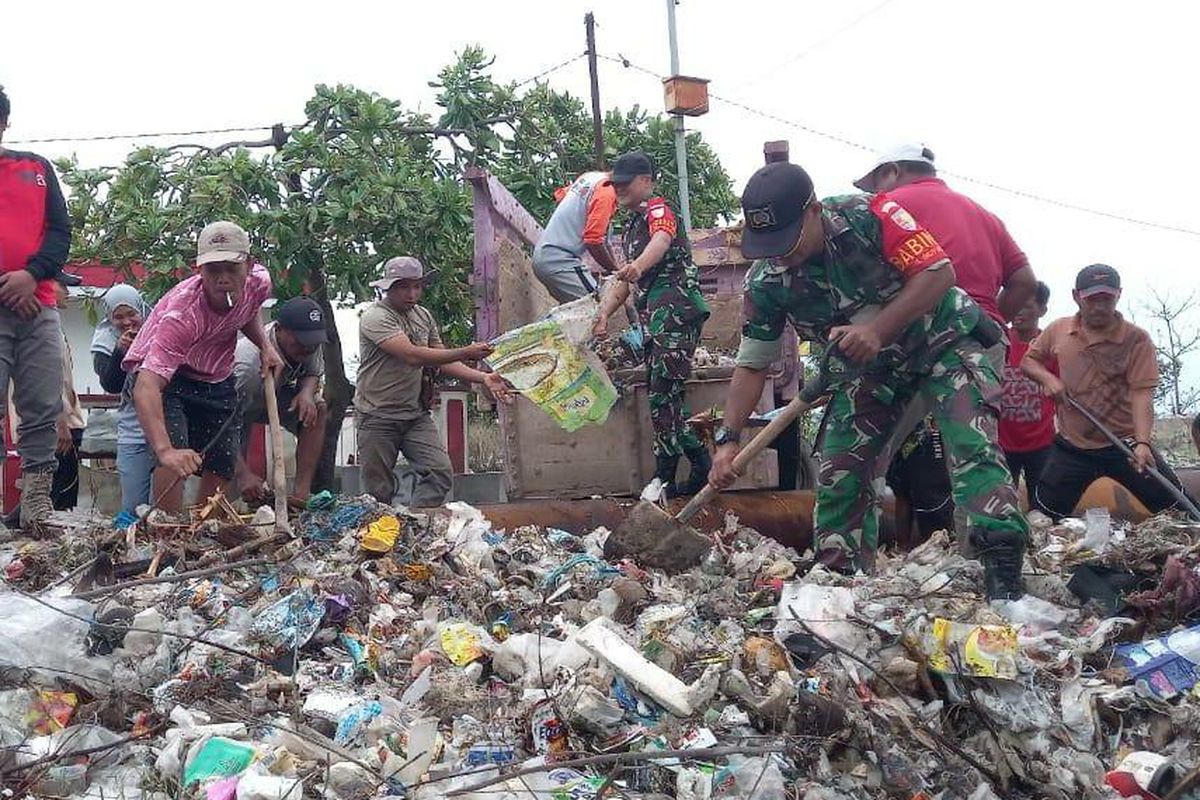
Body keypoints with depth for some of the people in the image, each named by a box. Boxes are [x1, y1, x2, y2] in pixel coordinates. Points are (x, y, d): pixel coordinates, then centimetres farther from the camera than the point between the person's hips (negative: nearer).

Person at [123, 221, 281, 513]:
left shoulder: (259, 281, -18)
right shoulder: (181, 314, -38)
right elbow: (146, 386, -49)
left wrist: (265, 346, -5)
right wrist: (165, 450, -62)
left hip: (216, 379, 6)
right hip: (162, 374, -6)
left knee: (222, 469, 7)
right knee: (177, 460, -29)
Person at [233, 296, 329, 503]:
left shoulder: (310, 343, -21)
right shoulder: (247, 363, -41)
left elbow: (314, 373, 0)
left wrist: (307, 392, -26)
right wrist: (243, 474, -49)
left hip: (276, 397, 5)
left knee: (318, 409, -20)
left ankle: (302, 491, -18)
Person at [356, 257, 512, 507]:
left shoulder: (424, 316, 9)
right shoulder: (376, 318, -15)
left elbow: (442, 362, 9)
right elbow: (412, 356, -27)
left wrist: (483, 378, -6)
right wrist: (465, 353, -31)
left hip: (416, 415, 6)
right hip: (378, 417, -6)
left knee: (440, 473, -10)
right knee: (379, 491, 1)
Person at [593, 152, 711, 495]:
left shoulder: (657, 209, -4)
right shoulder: (632, 225, 26)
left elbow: (662, 240, -28)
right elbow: (626, 281, 31)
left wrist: (638, 265, -49)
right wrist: (603, 312, 18)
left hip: (676, 310, -10)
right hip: (656, 318, 10)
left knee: (663, 393, -14)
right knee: (662, 395, 9)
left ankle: (665, 477, -11)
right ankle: (701, 465, 12)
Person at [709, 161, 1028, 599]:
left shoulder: (867, 216, -28)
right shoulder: (765, 282, -16)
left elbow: (939, 272, -27)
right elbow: (751, 365, -8)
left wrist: (877, 329, -38)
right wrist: (728, 439, -19)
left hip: (942, 339, -4)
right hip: (869, 366, 4)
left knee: (973, 448, -22)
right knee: (839, 472, -2)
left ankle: (1003, 566, -26)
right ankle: (838, 577, 10)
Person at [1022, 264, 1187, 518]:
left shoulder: (1136, 340, -8)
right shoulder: (1058, 331, 2)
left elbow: (1141, 393, -15)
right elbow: (1029, 360, 18)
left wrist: (1142, 442, -29)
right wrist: (1047, 378, -5)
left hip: (1124, 444, -2)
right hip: (1072, 447, 2)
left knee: (1175, 505, -8)